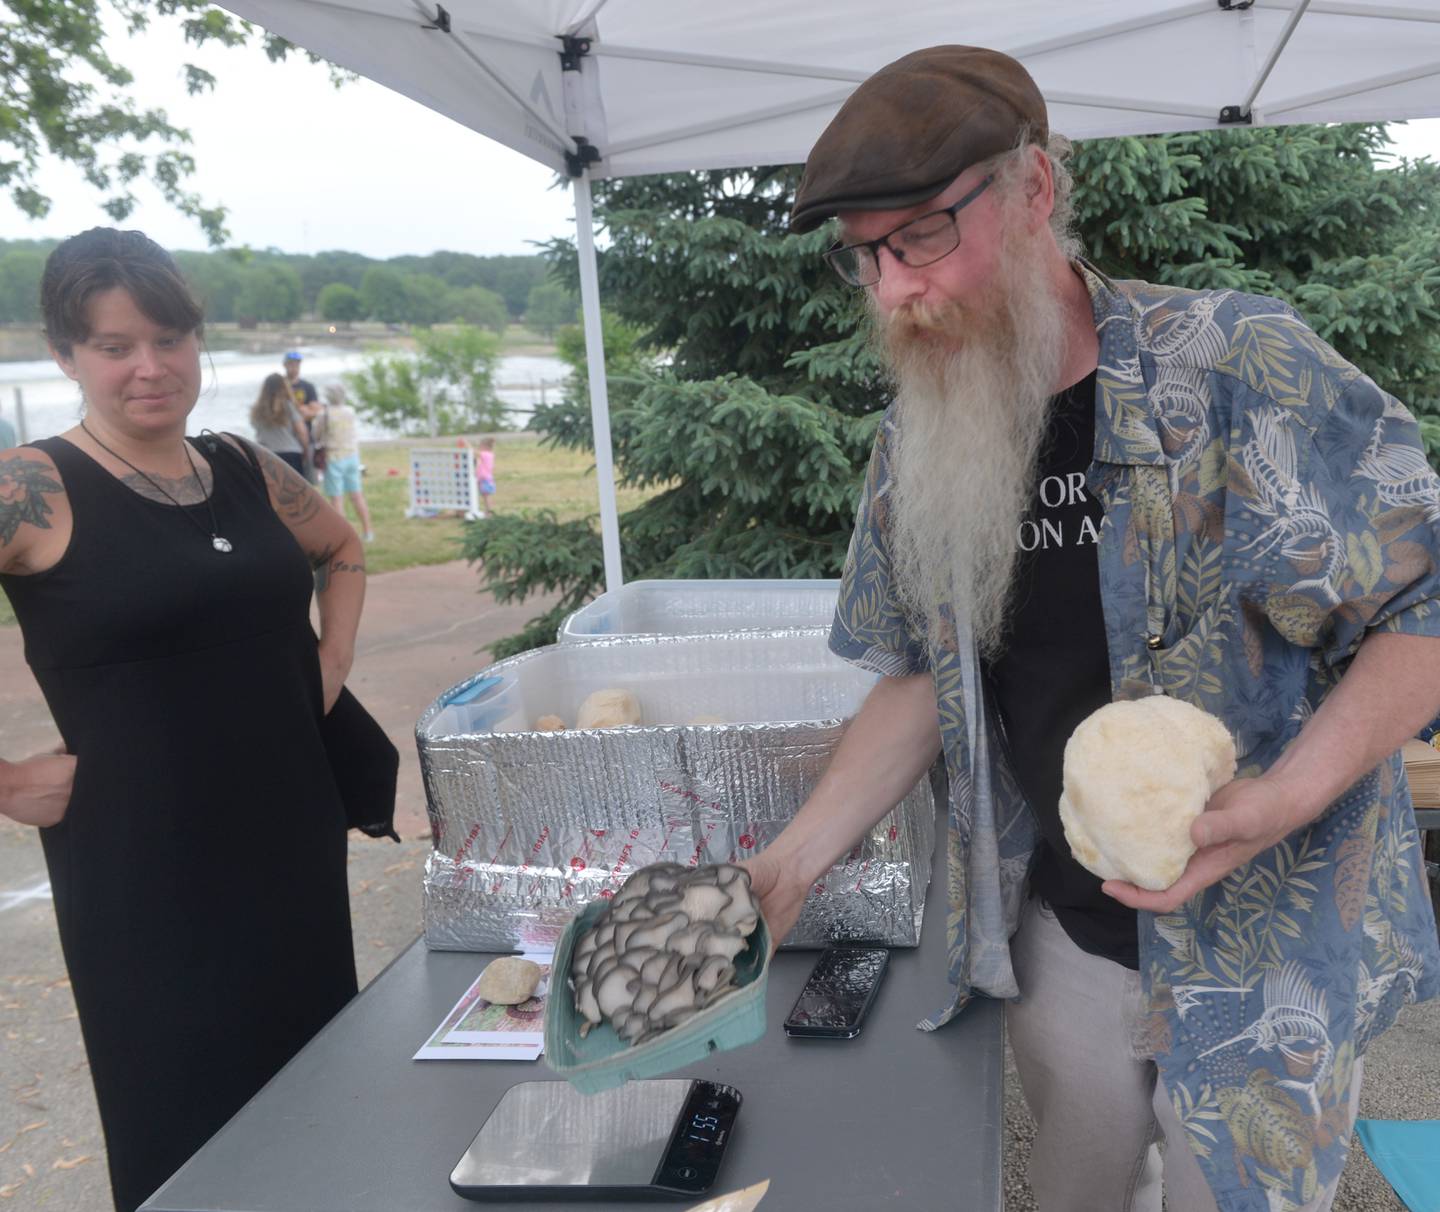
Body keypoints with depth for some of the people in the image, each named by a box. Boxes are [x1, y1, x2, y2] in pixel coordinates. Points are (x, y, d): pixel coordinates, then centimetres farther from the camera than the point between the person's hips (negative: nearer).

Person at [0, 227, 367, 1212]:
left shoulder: (247, 470, 4)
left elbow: (342, 548, 23)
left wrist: (332, 658, 10)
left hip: (295, 837, 6)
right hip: (146, 864, -5)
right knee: (190, 1130, 9)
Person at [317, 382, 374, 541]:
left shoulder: (326, 414, -12)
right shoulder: (351, 411, 1)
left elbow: (316, 436, -5)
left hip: (334, 457, -5)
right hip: (352, 455, 5)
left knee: (337, 498, -3)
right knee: (357, 495, 12)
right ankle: (367, 531, 16)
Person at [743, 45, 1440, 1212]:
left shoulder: (1242, 368, -18)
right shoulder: (916, 443, -3)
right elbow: (922, 677, 4)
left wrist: (1287, 797, -28)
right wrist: (792, 863, -5)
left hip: (1265, 947, -4)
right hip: (1061, 938, 4)